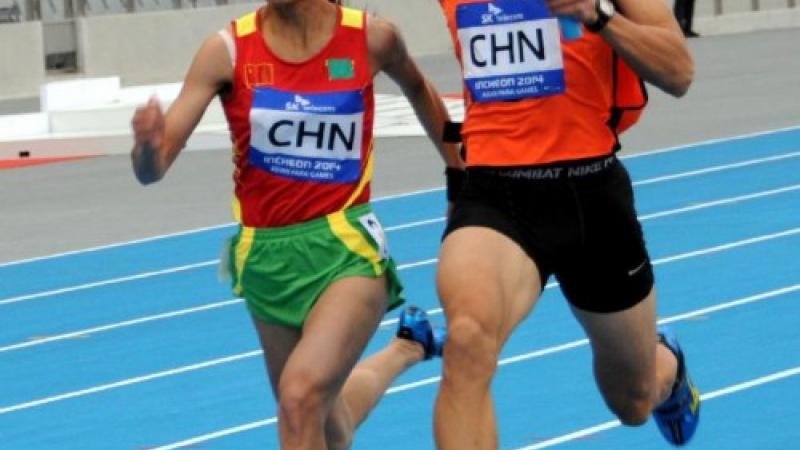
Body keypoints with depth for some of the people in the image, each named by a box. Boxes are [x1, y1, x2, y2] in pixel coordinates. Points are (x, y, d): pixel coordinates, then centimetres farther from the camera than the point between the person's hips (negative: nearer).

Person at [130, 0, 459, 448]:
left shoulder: (371, 38, -8)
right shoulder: (228, 50, -9)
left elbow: (419, 90, 16)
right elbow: (153, 169, -13)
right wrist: (148, 145, -36)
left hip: (346, 248, -3)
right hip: (265, 255, 3)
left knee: (301, 396, -27)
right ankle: (407, 347, 48)